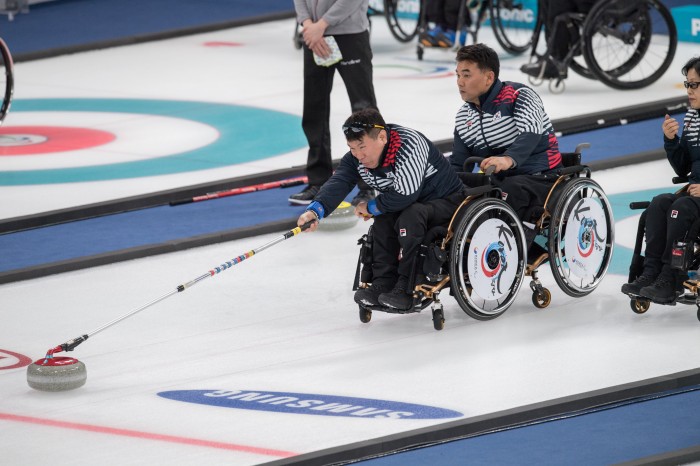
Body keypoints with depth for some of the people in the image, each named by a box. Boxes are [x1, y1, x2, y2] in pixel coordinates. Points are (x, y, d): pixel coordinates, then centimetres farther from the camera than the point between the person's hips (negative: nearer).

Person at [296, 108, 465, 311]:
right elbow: (339, 182, -23)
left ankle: (406, 288, -27)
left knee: (410, 215, -32)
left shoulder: (409, 146, -32)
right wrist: (316, 209, -42)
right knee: (383, 219, -18)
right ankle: (383, 284, -13)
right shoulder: (357, 158, -8)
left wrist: (371, 207, -21)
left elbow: (405, 195, -37)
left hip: (446, 201, -8)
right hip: (411, 204, 8)